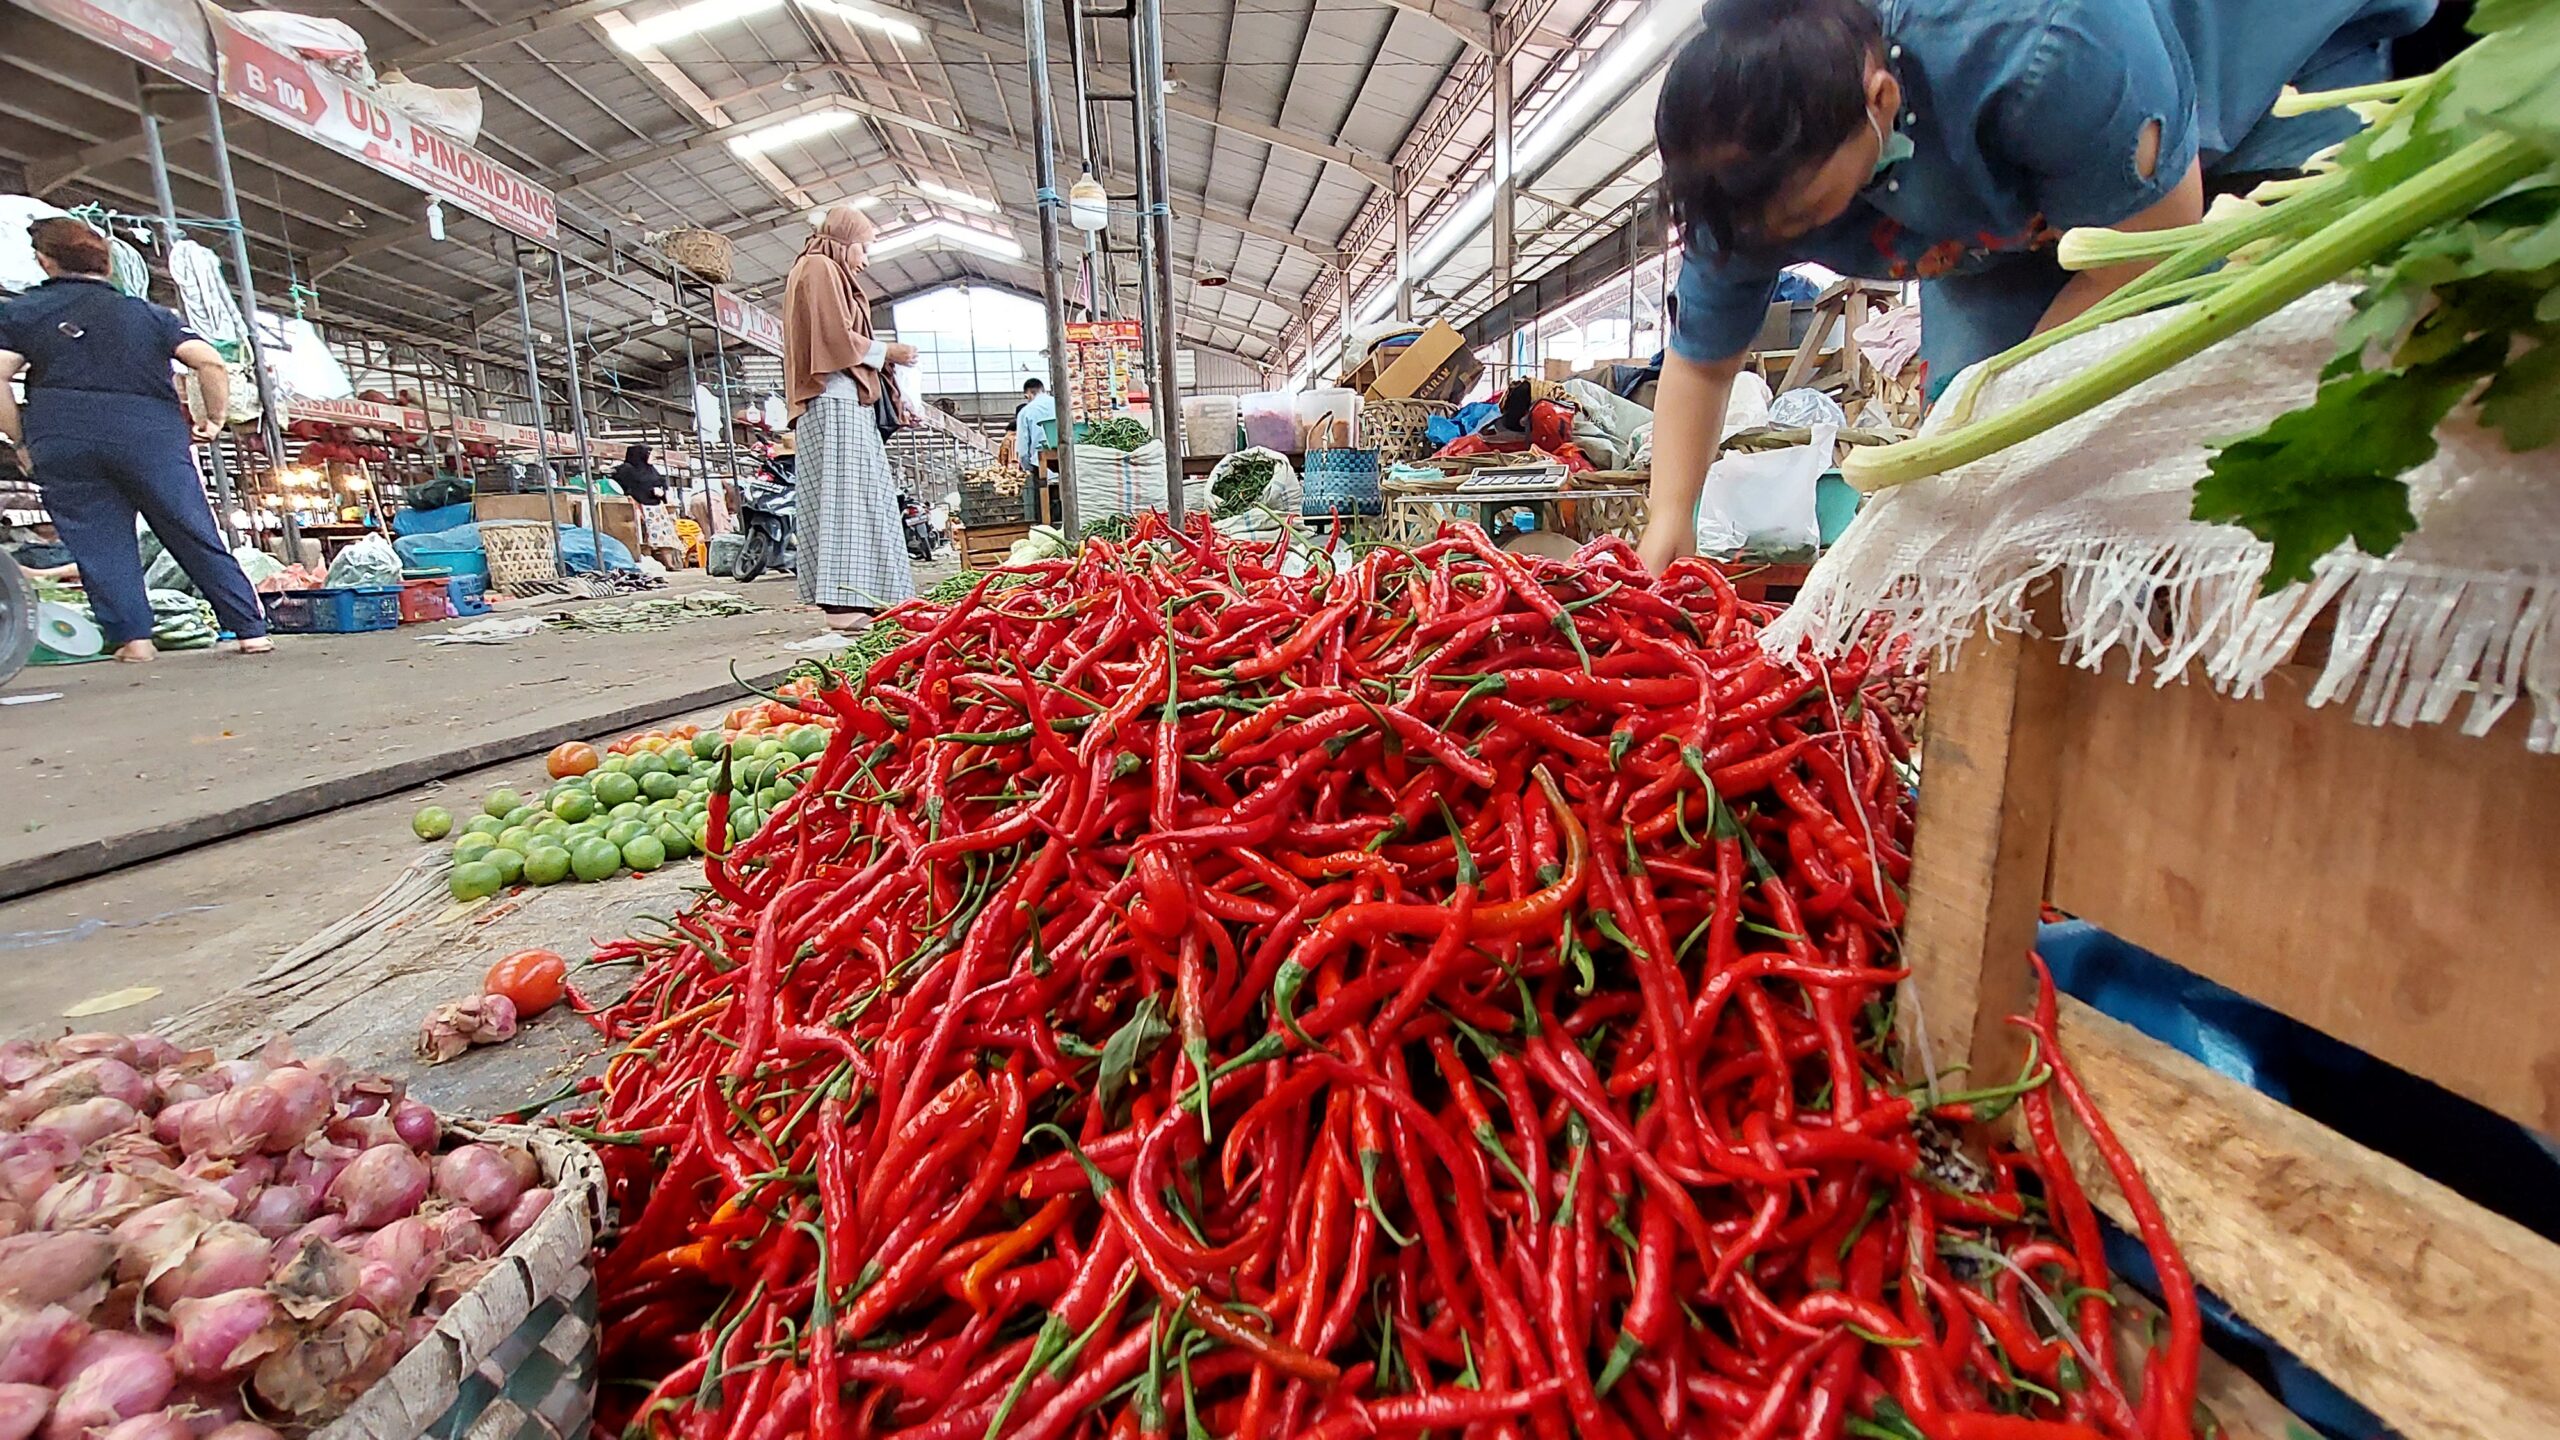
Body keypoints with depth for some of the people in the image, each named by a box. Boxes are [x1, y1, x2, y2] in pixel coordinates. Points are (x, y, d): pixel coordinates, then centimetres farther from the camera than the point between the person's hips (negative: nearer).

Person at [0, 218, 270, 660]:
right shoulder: (147, 313, 12)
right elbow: (210, 362, -3)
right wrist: (214, 418, 9)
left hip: (61, 438, 0)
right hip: (151, 434, 0)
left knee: (96, 542, 5)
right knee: (195, 537, 0)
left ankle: (132, 637, -2)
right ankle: (251, 630, -4)